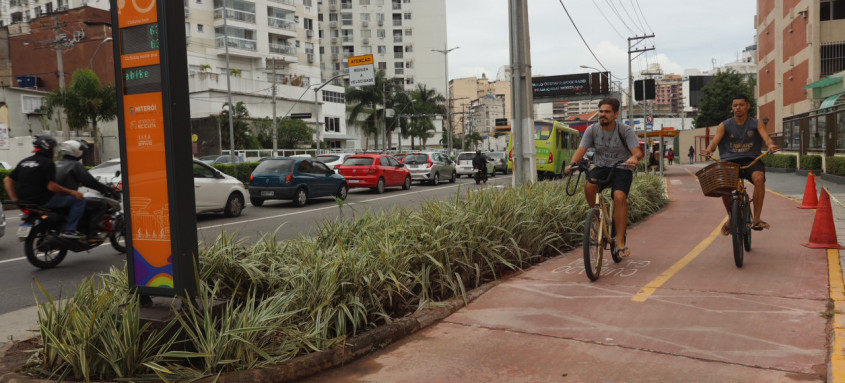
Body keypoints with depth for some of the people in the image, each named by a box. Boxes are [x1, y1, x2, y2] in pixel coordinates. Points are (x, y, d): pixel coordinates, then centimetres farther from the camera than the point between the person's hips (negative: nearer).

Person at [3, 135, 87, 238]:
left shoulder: (23, 162, 14)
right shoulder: (47, 163, -11)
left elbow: (7, 180, 13)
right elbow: (52, 186, -18)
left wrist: (15, 200, 13)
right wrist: (72, 192, -10)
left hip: (26, 202, 9)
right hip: (44, 202, -9)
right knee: (79, 199, -5)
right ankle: (69, 229, -13)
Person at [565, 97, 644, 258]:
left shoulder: (625, 130, -9)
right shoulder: (592, 130, -3)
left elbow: (638, 151, -17)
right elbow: (581, 149, -9)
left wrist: (634, 157, -42)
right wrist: (573, 163, -30)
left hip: (621, 169, -2)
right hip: (601, 167, 2)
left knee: (619, 197, -27)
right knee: (589, 185, -31)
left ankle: (620, 242, -20)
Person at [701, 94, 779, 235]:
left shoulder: (756, 124, 9)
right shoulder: (724, 126, 8)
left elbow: (766, 138, -7)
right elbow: (714, 141, -7)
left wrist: (771, 145, -32)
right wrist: (708, 149, -31)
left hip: (751, 160, 0)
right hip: (730, 161, 0)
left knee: (759, 178, -34)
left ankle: (756, 219, -23)